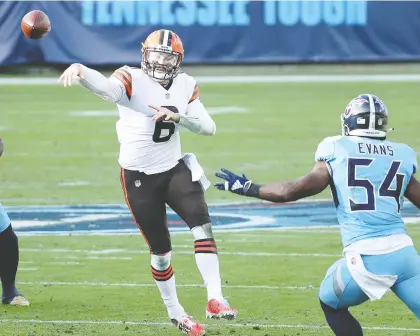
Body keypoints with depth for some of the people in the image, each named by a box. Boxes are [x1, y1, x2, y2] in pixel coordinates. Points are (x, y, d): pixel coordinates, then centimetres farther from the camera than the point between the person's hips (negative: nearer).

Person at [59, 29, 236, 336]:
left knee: (202, 224, -18)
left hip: (174, 170, 4)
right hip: (139, 177, -4)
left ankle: (215, 299, -19)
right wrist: (80, 71, -62)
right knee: (160, 250, 6)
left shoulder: (186, 86, 1)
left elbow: (209, 127, -4)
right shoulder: (133, 80, -16)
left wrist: (177, 116, -23)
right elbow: (107, 87, -38)